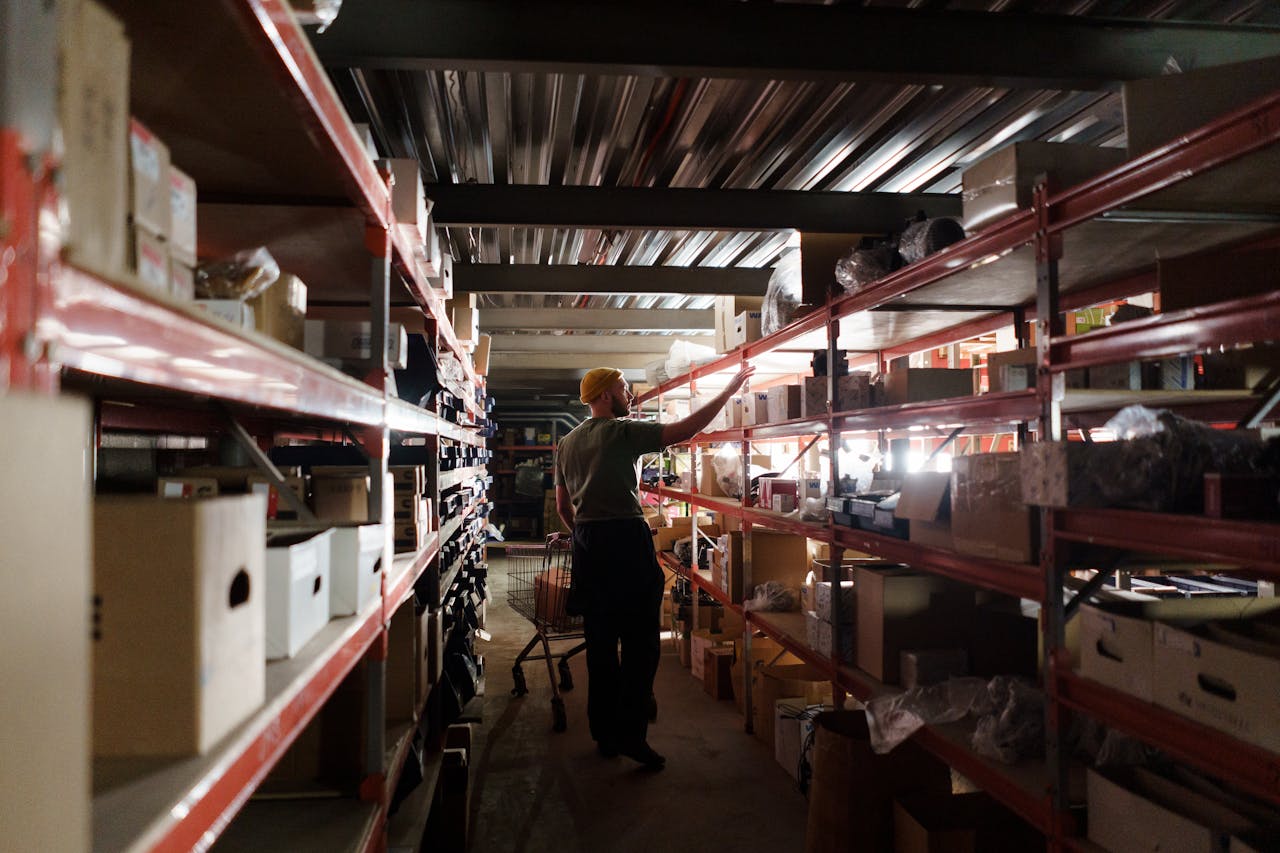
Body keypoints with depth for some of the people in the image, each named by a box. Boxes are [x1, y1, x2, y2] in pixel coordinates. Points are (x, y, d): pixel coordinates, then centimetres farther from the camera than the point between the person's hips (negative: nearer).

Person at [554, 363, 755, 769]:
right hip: (625, 538, -7)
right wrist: (729, 390, -7)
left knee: (600, 642, 12)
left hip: (586, 543, 8)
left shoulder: (568, 442, 16)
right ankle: (630, 735, -2)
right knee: (641, 643, -1)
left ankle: (604, 734, 20)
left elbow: (562, 505, 19)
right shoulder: (622, 432, -6)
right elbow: (683, 431, -13)